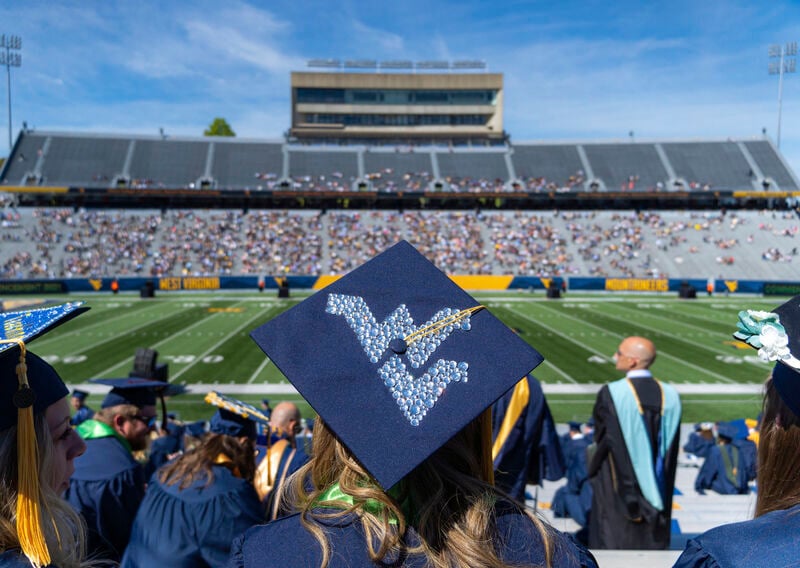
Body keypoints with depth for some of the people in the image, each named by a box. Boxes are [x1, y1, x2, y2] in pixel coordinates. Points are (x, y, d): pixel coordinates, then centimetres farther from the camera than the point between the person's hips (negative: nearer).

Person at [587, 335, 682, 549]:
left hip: (617, 491, -4)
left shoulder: (611, 394, -17)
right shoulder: (670, 396, -2)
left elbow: (601, 439, -9)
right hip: (655, 493, 5)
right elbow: (671, 454, 3)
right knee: (653, 542, 14)